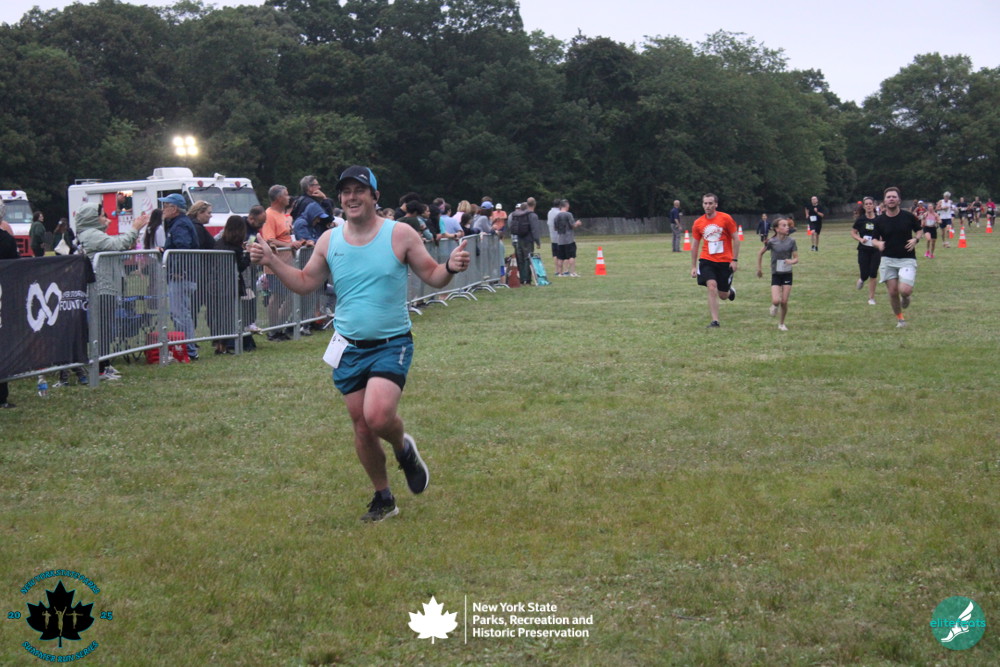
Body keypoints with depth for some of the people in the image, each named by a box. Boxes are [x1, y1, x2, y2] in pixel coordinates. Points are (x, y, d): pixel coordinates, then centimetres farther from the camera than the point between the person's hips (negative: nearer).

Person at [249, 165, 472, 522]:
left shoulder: (400, 235, -6)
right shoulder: (329, 240, 4)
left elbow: (433, 276, -1)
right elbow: (305, 282, 14)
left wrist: (450, 267, -22)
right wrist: (272, 262, 0)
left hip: (391, 345, -4)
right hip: (348, 348, 4)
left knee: (378, 416, -24)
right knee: (361, 427, 8)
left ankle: (404, 448, 12)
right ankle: (383, 498, 26)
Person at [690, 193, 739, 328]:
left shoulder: (725, 218, -5)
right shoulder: (698, 223, 2)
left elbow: (735, 239, -1)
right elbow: (694, 245, 11)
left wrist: (734, 260, -6)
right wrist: (693, 266, 10)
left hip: (725, 261, -1)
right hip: (707, 260, 1)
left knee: (723, 295, 5)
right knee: (712, 286, -20)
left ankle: (730, 291, 44)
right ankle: (715, 321, -14)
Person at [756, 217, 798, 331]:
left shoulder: (791, 241, -5)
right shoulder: (771, 241, -8)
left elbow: (796, 258, -2)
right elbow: (760, 253, 7)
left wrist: (792, 261, -25)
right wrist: (759, 269, 10)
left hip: (787, 274, 1)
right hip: (776, 274, -1)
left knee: (784, 301, -2)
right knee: (776, 301, -15)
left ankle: (781, 324, 19)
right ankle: (774, 306, 22)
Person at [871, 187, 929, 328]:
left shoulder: (908, 216, -3)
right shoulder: (879, 220, -1)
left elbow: (919, 230, 11)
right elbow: (874, 239, 8)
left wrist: (916, 239, -10)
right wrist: (878, 244, -16)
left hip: (907, 259, -2)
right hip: (888, 260, 2)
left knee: (904, 290, -18)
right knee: (893, 292, -1)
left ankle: (906, 296, 20)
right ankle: (899, 318, 21)